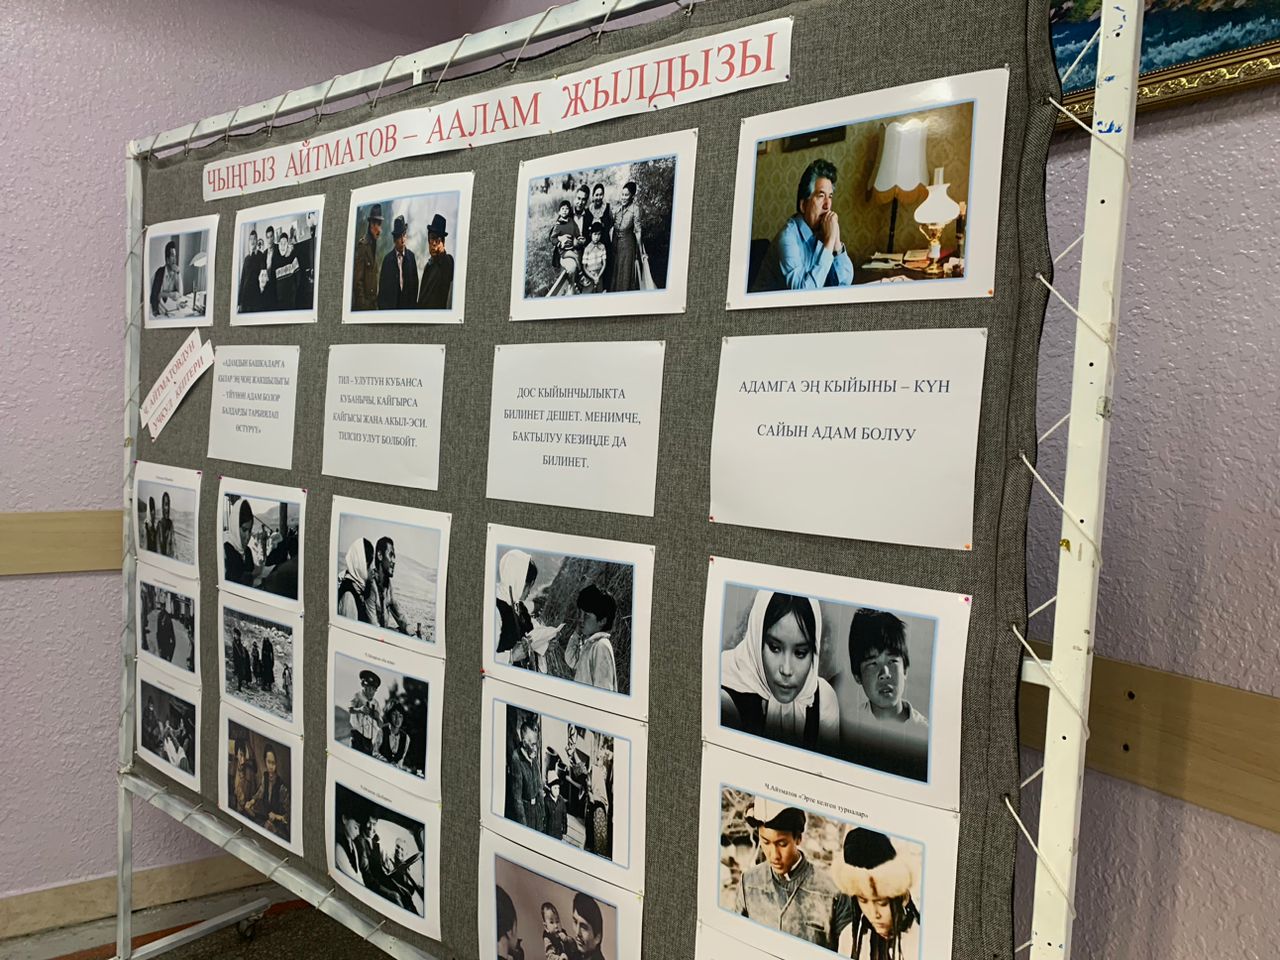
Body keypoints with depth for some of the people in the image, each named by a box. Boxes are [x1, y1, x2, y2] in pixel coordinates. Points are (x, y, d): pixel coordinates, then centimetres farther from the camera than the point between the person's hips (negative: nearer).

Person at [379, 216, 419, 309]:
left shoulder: (411, 256, 3)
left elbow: (415, 281, 7)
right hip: (390, 304, -2)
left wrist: (414, 304, 2)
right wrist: (382, 307, -6)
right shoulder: (388, 258, -4)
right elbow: (382, 285, -1)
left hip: (408, 304, 2)